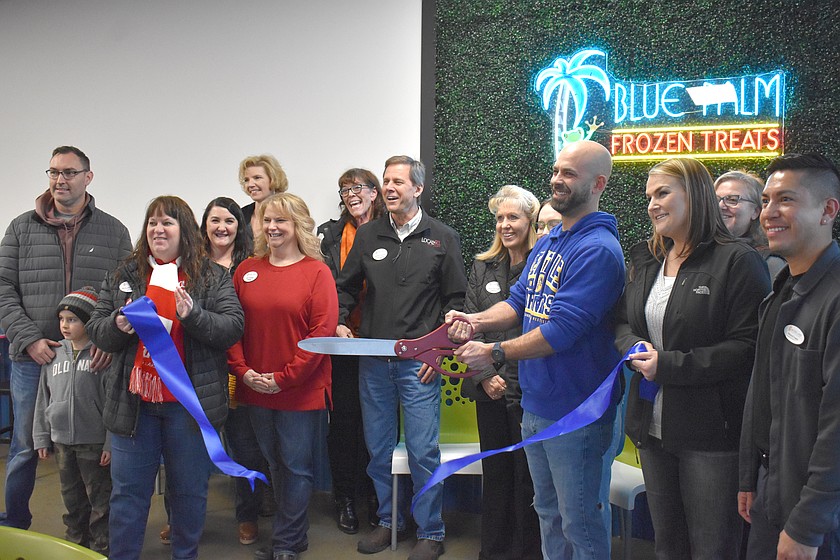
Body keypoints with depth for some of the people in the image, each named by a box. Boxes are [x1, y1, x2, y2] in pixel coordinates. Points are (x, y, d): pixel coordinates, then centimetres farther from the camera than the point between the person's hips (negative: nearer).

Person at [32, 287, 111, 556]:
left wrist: (111, 443, -14)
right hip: (62, 440, 5)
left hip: (94, 442, -5)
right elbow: (43, 400, 12)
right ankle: (76, 540, 34)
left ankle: (101, 546, 18)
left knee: (99, 498, 6)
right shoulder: (54, 355, 5)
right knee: (72, 497, 19)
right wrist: (41, 438, 10)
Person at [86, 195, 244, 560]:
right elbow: (96, 331, 9)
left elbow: (233, 327, -8)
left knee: (189, 490, 11)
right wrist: (117, 325, -13)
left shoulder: (212, 277, 1)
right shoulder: (123, 276, 9)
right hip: (134, 401, 2)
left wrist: (193, 317, -24)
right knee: (128, 491, 9)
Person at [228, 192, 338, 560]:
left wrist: (283, 377, -15)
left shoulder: (316, 271, -7)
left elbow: (323, 331, -13)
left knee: (296, 466, 5)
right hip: (255, 389, 5)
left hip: (301, 390, -5)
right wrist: (243, 371, -7)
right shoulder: (247, 270, 7)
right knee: (274, 464, 16)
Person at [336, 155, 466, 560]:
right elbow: (346, 287, 16)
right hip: (372, 361, 4)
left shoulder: (442, 238, 0)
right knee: (378, 448, 12)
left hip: (418, 362, -3)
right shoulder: (367, 235, 8)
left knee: (423, 451, 0)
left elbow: (455, 299, 1)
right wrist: (340, 323, -1)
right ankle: (388, 521, 30)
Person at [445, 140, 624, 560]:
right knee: (548, 513, 23)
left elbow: (561, 331, -25)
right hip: (535, 406, 9)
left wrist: (494, 354, -20)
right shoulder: (548, 243, 10)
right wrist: (477, 321, -7)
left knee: (581, 526, 6)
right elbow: (519, 302, 13)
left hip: (577, 414, -9)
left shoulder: (598, 249, -20)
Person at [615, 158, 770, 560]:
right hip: (653, 425, 7)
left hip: (712, 432, -7)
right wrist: (636, 347, -7)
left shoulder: (738, 261, -12)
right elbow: (623, 323, 17)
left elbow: (748, 346, -18)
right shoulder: (645, 261, 11)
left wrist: (668, 365, -20)